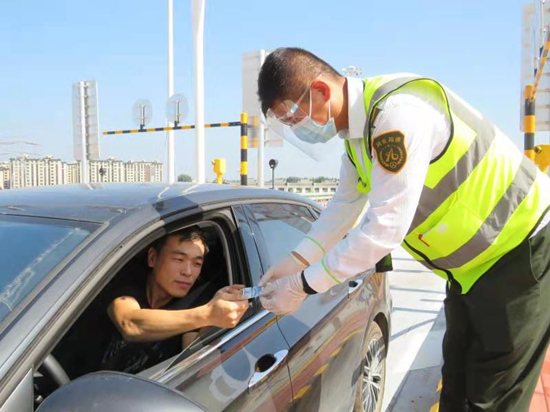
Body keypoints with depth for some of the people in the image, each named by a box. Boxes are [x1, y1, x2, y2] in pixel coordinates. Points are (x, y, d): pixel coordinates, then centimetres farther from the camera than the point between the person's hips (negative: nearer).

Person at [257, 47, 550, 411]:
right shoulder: (358, 129, 0)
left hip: (519, 249, -9)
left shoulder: (399, 111, -31)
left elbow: (385, 227, -33)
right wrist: (296, 261, -1)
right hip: (471, 262, 9)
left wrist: (303, 285, -24)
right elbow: (342, 210, 8)